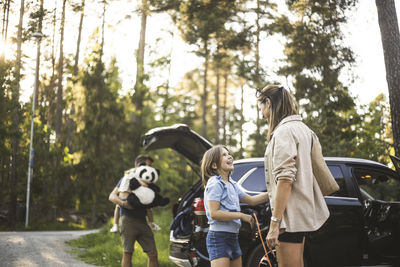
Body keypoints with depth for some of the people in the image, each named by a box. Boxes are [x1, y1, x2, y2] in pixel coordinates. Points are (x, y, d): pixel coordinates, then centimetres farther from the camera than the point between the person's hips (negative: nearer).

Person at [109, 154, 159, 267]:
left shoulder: (146, 183, 22)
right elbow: (112, 196, -1)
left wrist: (151, 221, 7)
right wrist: (123, 203, -20)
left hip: (142, 222, 6)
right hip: (127, 219, -5)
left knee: (153, 253, -2)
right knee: (127, 253, -6)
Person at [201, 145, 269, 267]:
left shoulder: (231, 184, 16)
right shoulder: (215, 184, -11)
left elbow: (251, 200, 22)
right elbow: (214, 213, -19)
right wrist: (241, 215, -15)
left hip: (233, 237, 9)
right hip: (218, 237, -9)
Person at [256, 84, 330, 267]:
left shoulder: (284, 131, -14)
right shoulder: (301, 128, 18)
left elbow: (285, 179, -22)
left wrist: (274, 223, -24)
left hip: (290, 215, -11)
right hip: (302, 213, 11)